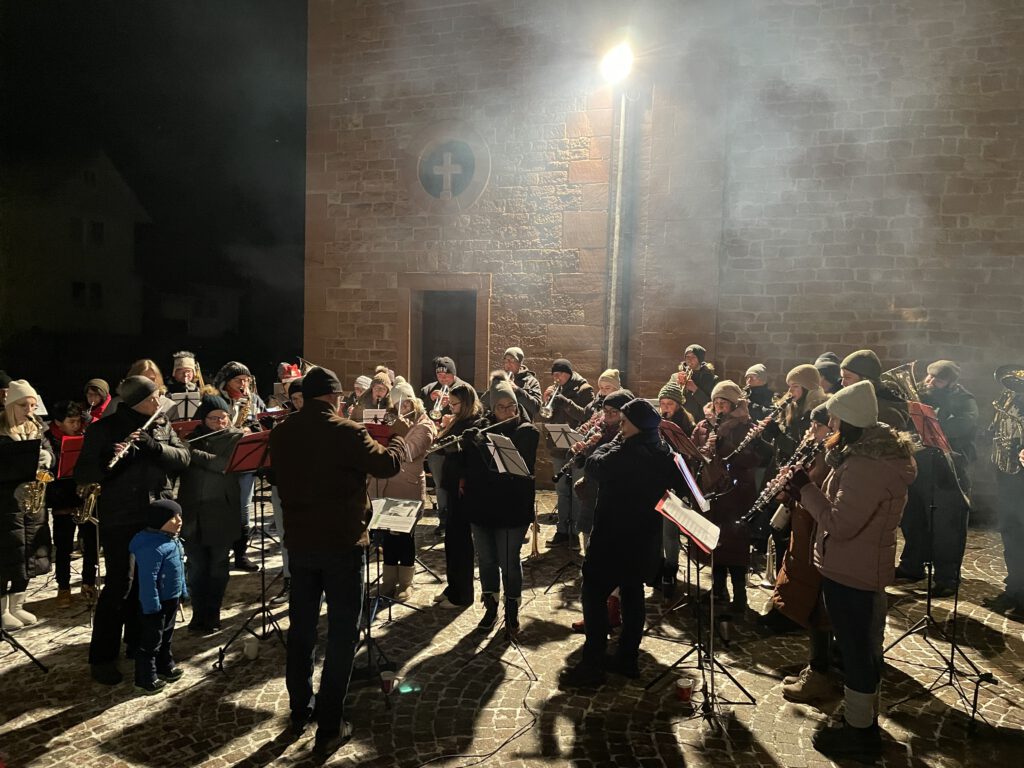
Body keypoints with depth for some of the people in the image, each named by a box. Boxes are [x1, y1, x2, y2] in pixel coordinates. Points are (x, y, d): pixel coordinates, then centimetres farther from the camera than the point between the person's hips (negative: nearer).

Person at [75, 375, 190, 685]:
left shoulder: (162, 426, 7)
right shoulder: (104, 428, -6)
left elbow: (182, 458, -4)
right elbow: (82, 474, -10)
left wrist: (152, 444, -20)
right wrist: (110, 459, -29)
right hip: (120, 518, -4)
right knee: (120, 584, -4)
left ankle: (138, 642, 29)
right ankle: (102, 658, 8)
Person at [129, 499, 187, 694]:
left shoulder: (173, 541, 5)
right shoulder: (152, 547, -28)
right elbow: (147, 579, -28)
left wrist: (183, 591, 21)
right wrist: (152, 605, -25)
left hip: (171, 599, 10)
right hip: (156, 602, -10)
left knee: (166, 637, 24)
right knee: (150, 642, 4)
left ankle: (165, 666, 39)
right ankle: (146, 680, 15)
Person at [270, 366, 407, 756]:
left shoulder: (281, 433, 0)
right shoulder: (347, 431, -17)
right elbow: (388, 465, -9)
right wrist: (398, 436, 10)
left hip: (299, 542, 6)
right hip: (342, 543, -5)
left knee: (301, 627, 19)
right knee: (342, 634, 5)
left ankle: (299, 711, 33)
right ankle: (329, 727, 11)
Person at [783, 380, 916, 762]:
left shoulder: (867, 465, -28)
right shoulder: (876, 451, 6)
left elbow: (840, 523, -29)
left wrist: (806, 489, -20)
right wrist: (808, 492, -1)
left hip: (850, 572, -10)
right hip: (861, 568, 10)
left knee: (855, 649, 5)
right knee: (862, 645, 22)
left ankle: (859, 733, 21)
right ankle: (865, 719, 39)